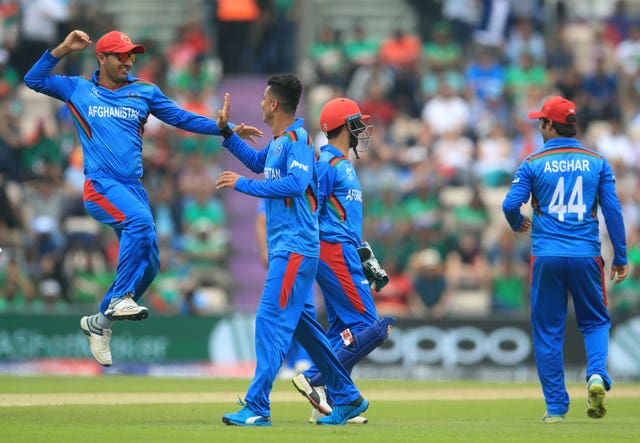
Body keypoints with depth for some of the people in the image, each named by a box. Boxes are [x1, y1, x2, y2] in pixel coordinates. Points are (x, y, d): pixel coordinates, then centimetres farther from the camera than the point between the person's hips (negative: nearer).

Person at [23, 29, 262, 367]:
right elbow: (34, 79, 4)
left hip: (133, 186, 5)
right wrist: (64, 49, -5)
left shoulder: (145, 93, 14)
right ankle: (120, 298, -27)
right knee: (140, 218, -33)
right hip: (100, 184, -5)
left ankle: (100, 321, 17)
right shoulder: (78, 90, 9)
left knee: (148, 263, 1)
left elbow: (183, 119, 13)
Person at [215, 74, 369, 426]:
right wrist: (225, 131, 29)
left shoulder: (297, 139, -13)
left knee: (271, 321, -14)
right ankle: (346, 397, 22)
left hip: (295, 248, -10)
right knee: (303, 324, 15)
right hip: (285, 248, 10)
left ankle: (257, 408, -17)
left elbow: (296, 183, -28)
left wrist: (242, 184, -23)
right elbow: (258, 163, 36)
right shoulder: (277, 142, 15)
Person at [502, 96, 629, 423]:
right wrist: (620, 257, 6)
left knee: (548, 332, 8)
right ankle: (597, 375, -12)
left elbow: (511, 205, -8)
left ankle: (556, 407, 6)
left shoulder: (534, 163, -1)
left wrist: (518, 224, 16)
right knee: (595, 321, 16)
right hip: (586, 257, 1)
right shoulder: (597, 162, 4)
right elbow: (613, 210, 0)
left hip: (546, 257, -1)